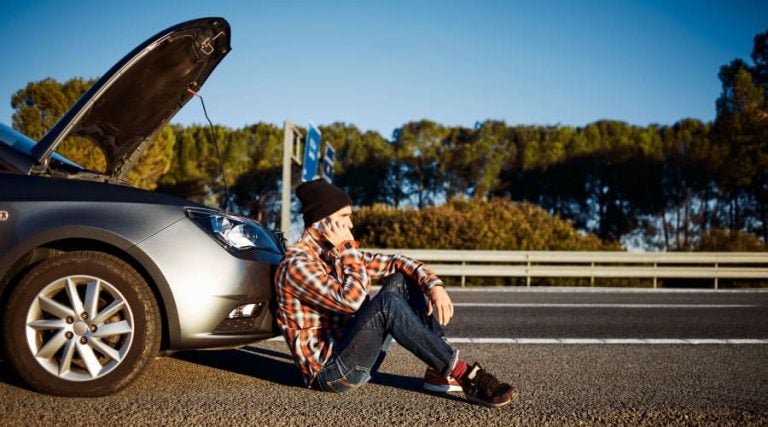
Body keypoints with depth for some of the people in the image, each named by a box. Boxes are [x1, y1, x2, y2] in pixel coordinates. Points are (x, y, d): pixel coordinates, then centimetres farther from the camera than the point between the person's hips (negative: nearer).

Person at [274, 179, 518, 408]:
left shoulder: (336, 253, 11)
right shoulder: (297, 264, -16)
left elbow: (396, 263, 9)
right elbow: (353, 300, -28)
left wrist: (434, 285, -8)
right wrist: (347, 249, -17)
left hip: (351, 354, 9)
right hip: (328, 369, -9)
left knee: (401, 280, 2)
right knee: (387, 303, -30)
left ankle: (440, 372, -5)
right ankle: (465, 375, -25)